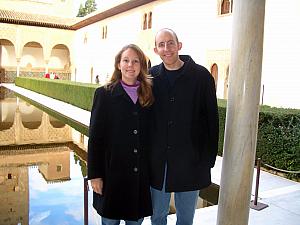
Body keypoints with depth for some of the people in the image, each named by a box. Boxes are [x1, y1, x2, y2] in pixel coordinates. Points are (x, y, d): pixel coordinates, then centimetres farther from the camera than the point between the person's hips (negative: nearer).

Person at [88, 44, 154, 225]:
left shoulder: (149, 95, 3)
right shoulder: (105, 93, -4)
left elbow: (151, 134, 4)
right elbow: (95, 136, -6)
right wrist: (94, 174, -8)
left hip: (141, 174, 3)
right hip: (112, 171, -2)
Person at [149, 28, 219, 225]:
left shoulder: (201, 76, -6)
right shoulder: (151, 76, 1)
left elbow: (212, 120, -4)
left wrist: (209, 158, -5)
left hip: (190, 162, -2)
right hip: (157, 161, 2)